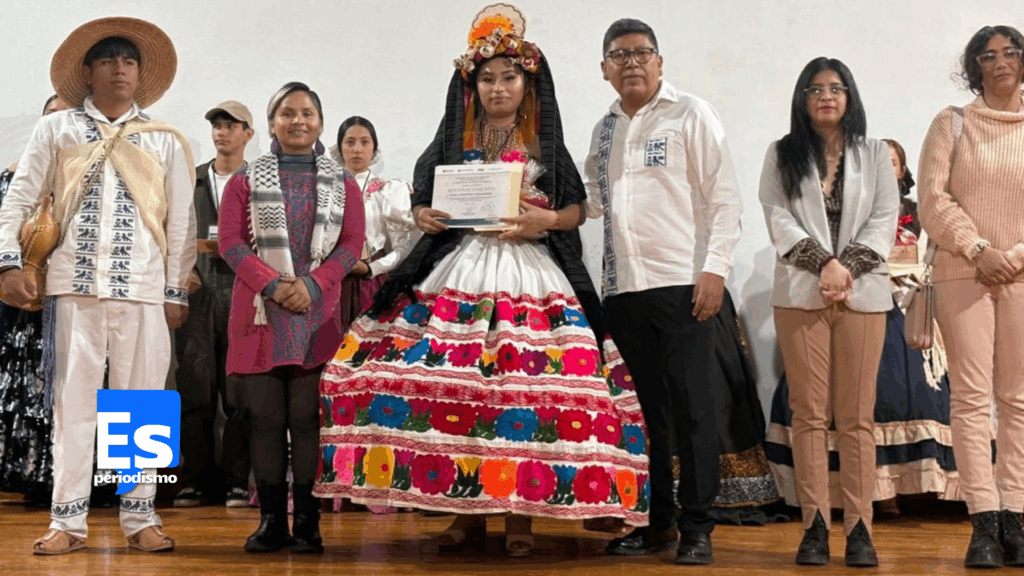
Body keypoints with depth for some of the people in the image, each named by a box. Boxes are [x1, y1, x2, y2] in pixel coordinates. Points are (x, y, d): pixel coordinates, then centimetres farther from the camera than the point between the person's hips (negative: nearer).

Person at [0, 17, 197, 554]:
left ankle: (140, 517, 11)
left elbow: (181, 221, 10)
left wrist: (176, 290, 4)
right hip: (75, 282, 0)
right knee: (72, 399, 1)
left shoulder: (165, 141, 13)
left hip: (143, 286, 0)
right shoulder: (56, 129, 12)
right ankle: (68, 520, 9)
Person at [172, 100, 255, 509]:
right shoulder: (190, 180, 18)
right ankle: (195, 480, 7)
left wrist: (219, 247, -11)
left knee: (239, 393, -4)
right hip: (196, 293, 3)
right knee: (194, 390, 1)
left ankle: (236, 481, 2)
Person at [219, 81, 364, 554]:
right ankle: (271, 521, 8)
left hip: (317, 313, 0)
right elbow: (230, 240, 2)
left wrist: (311, 285, -10)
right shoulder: (246, 180, 11)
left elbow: (352, 243, 4)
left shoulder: (341, 183, 12)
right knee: (265, 417, 2)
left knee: (307, 418, -2)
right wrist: (271, 284, -12)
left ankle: (308, 523, 4)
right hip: (260, 312, 1)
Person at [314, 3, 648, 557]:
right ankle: (466, 506, 5)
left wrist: (547, 220, -13)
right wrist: (424, 216, -7)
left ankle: (521, 509, -1)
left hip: (529, 272, -2)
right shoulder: (454, 140, 13)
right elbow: (424, 203, 15)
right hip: (458, 270, 2)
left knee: (526, 386, -11)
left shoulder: (545, 143, 9)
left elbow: (577, 209, 7)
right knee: (452, 384, -7)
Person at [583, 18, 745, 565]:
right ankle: (658, 519, 20)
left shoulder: (691, 115, 1)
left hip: (684, 285, -5)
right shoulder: (604, 130, 16)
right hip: (624, 288, 5)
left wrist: (714, 269, -13)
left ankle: (696, 527, 6)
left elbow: (723, 197, -4)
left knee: (693, 409, -2)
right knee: (645, 409, 10)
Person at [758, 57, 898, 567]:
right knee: (809, 414, -1)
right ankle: (815, 527, 2)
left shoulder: (875, 154, 13)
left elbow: (885, 220, 5)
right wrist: (824, 264, -12)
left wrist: (847, 268, -10)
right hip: (800, 294, 0)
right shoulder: (782, 155, 10)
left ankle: (859, 529, 2)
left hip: (864, 293, 1)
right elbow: (779, 220, 0)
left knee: (857, 417, -1)